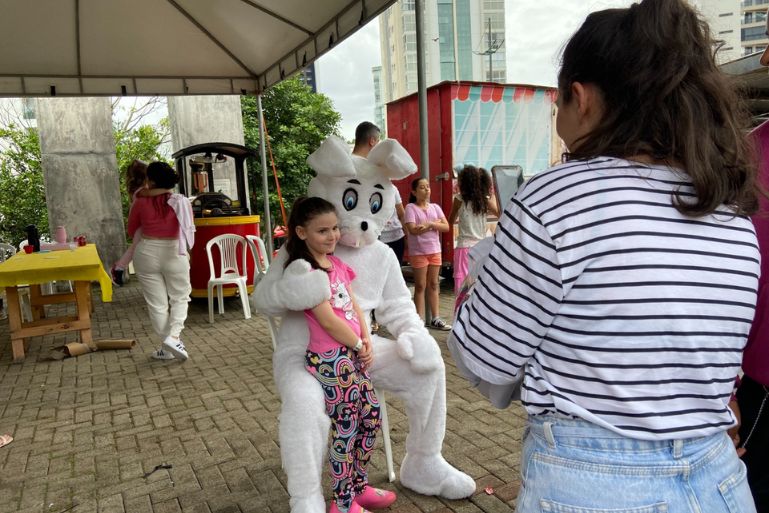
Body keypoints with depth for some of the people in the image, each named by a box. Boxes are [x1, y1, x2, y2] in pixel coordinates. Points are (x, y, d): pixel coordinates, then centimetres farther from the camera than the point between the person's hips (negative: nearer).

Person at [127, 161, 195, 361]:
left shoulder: (141, 202, -6)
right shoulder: (182, 202, -5)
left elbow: (131, 231, 8)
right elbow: (188, 230, 6)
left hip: (147, 255, 1)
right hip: (175, 254, 0)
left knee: (157, 303, 8)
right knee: (179, 298, 14)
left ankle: (166, 348, 15)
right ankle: (173, 336, -7)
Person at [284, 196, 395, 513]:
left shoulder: (336, 264, 11)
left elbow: (354, 306, 11)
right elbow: (328, 321, -19)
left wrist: (366, 340, -3)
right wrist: (359, 345, -8)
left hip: (352, 353, 9)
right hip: (330, 359, -9)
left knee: (371, 417, 16)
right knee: (346, 428, 3)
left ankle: (359, 485, 36)